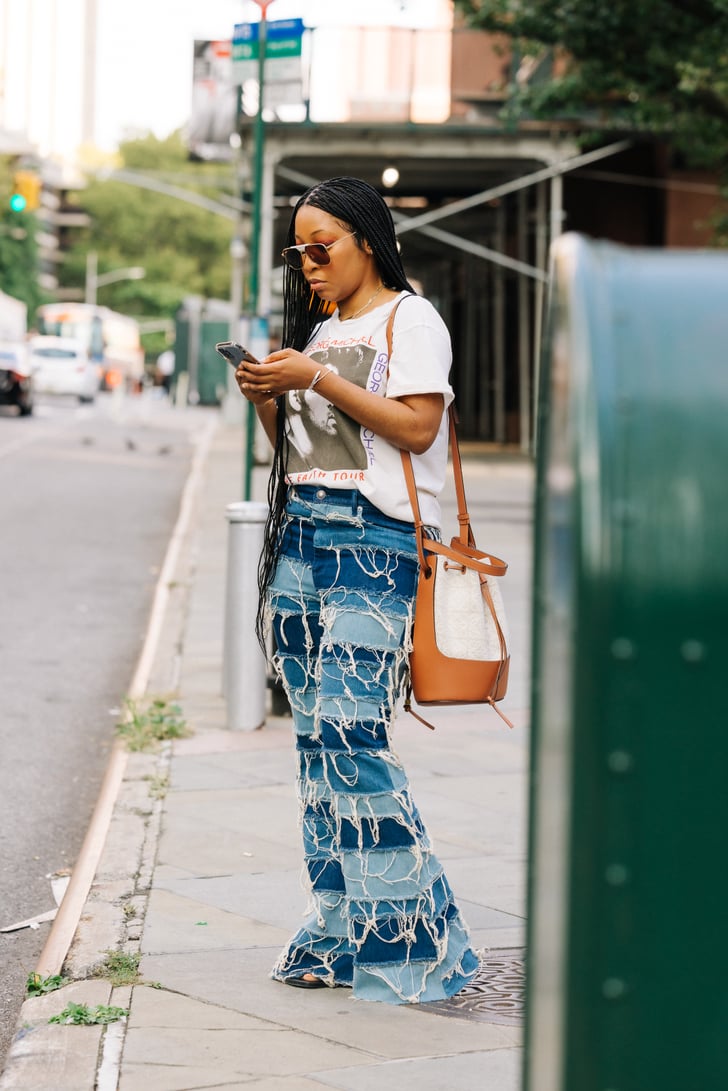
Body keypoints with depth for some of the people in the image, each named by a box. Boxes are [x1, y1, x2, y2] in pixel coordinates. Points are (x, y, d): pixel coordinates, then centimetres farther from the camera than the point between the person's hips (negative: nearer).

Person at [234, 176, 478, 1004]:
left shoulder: (409, 319, 0)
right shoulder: (317, 327, 22)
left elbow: (417, 427, -12)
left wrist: (319, 378, -13)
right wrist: (266, 398, 4)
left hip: (374, 536, -8)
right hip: (300, 530, 8)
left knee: (349, 732, -16)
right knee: (314, 736, 5)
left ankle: (408, 933, -9)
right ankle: (338, 934, 9)